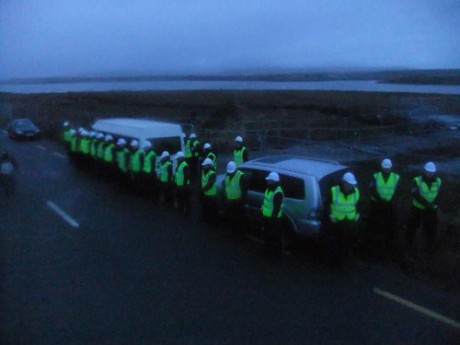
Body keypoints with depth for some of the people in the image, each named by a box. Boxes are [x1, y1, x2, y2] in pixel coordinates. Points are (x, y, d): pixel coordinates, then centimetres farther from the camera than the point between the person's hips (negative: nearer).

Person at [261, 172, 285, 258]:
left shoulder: (278, 193, -25)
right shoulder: (269, 188, 6)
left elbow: (277, 208, -26)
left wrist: (273, 219, -25)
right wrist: (262, 209, 20)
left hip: (274, 218, -10)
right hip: (266, 216, 10)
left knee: (276, 236, 4)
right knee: (267, 234, 23)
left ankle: (277, 253, 17)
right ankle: (268, 250, 40)